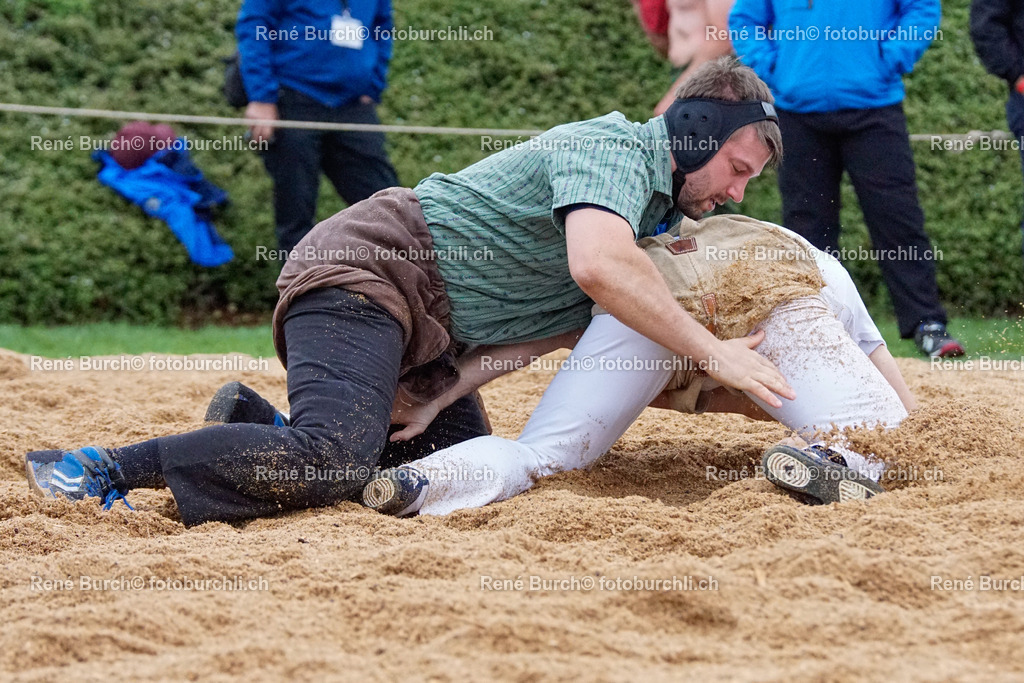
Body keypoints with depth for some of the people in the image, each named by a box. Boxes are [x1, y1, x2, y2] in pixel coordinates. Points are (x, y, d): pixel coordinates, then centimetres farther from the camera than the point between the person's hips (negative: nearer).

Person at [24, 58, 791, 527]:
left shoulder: (659, 204, 16)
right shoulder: (614, 148, -17)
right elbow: (599, 265, -35)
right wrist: (713, 351, -29)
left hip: (420, 331, 11)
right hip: (366, 272, -11)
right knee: (333, 463, -30)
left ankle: (261, 427, 10)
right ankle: (102, 468, -22)